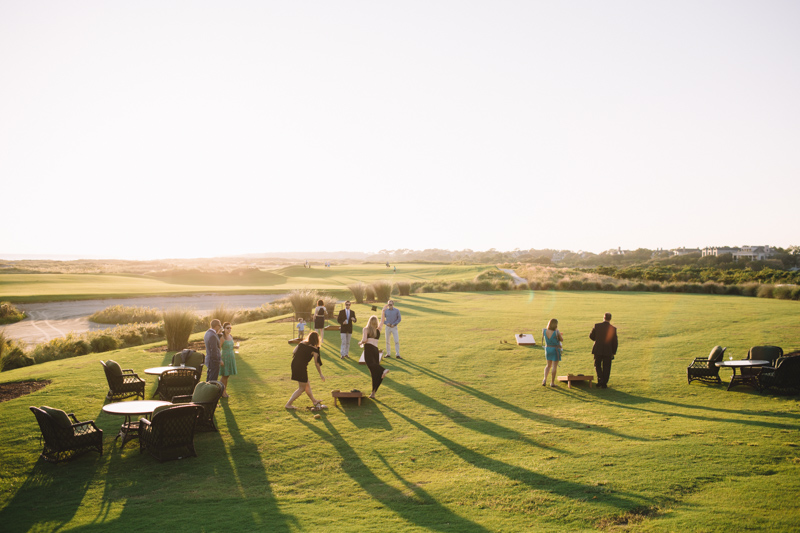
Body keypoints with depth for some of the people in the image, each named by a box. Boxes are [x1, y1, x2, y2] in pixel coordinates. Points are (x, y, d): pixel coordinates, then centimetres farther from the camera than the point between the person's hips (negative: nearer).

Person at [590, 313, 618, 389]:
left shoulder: (597, 325, -6)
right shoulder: (613, 328, -6)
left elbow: (591, 336, 0)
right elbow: (614, 342, -2)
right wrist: (614, 352, 8)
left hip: (597, 350, 0)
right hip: (608, 351, 0)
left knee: (597, 365, 15)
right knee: (606, 367, 9)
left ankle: (600, 379, -2)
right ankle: (604, 384, 11)